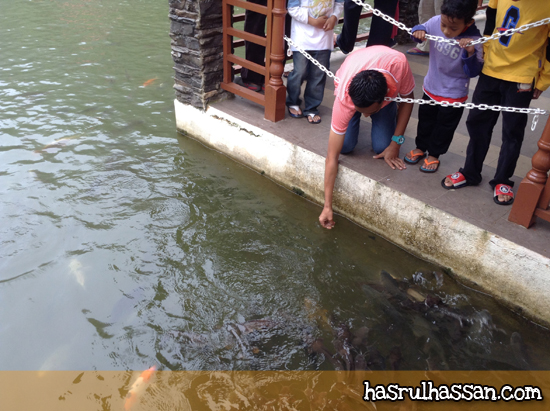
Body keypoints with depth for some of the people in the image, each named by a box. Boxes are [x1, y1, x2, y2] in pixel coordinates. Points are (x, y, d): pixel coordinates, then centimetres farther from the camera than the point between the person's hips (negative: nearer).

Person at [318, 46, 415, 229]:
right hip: (352, 90, 0)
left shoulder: (399, 64, -43)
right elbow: (332, 158, -38)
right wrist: (327, 206, -36)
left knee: (381, 147, -16)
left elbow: (407, 99, -18)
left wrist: (396, 143, -22)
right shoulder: (343, 99, -43)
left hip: (388, 90, 1)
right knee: (346, 146, -18)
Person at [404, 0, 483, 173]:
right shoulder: (436, 22, -20)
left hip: (454, 94, -4)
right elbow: (422, 29, 1)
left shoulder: (473, 40, -28)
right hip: (431, 86, 4)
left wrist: (470, 53, -40)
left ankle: (433, 154, 34)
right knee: (425, 119, 22)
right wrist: (418, 31, -23)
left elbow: (473, 72, -23)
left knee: (444, 126, 14)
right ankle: (421, 147, 43)